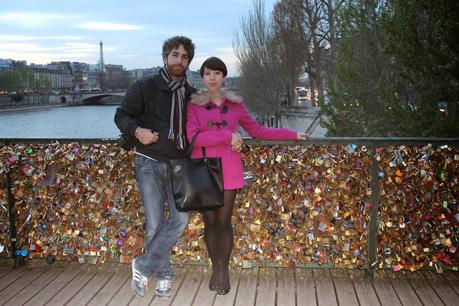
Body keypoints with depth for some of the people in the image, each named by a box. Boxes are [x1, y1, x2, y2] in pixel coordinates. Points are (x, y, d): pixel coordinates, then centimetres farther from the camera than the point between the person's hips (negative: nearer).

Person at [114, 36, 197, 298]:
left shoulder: (192, 95, 10)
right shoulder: (145, 87, -1)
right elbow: (122, 115, 2)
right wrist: (137, 130, -19)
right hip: (149, 163, -3)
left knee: (180, 218, -8)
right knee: (155, 224, -1)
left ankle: (144, 267, 5)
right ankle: (164, 275, 18)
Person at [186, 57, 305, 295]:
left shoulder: (235, 105, 8)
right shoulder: (193, 104, 0)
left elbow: (257, 131, 16)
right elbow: (193, 137, -13)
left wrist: (291, 135, 16)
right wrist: (228, 136, -15)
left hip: (228, 170, 1)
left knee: (224, 221, 2)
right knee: (210, 221, 6)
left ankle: (224, 270, 17)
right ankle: (215, 268, 21)